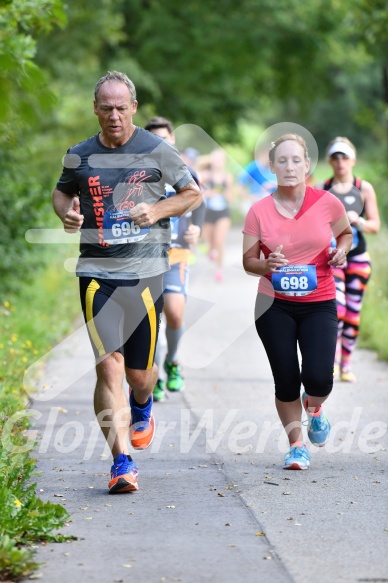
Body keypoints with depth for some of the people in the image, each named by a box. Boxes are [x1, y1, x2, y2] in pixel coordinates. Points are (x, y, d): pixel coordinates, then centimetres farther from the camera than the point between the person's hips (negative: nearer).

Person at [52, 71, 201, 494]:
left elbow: (193, 193, 9)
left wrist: (158, 210, -9)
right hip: (96, 272, 0)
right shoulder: (80, 156, 6)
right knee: (108, 365, -13)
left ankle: (142, 407, 46)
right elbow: (61, 191, 23)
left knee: (139, 372, 8)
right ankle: (122, 461, -12)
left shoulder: (157, 151, 1)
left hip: (146, 271, 0)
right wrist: (66, 213, 0)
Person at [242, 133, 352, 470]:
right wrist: (266, 266, -18)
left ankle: (313, 408, 23)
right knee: (286, 379, 0)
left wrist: (341, 250, -5)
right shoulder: (259, 211, -4)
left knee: (319, 377, -15)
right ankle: (297, 445, 22)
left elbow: (345, 232, 17)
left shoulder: (327, 203, -4)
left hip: (320, 304, -1)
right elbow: (248, 260, 4)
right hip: (274, 306, 1)